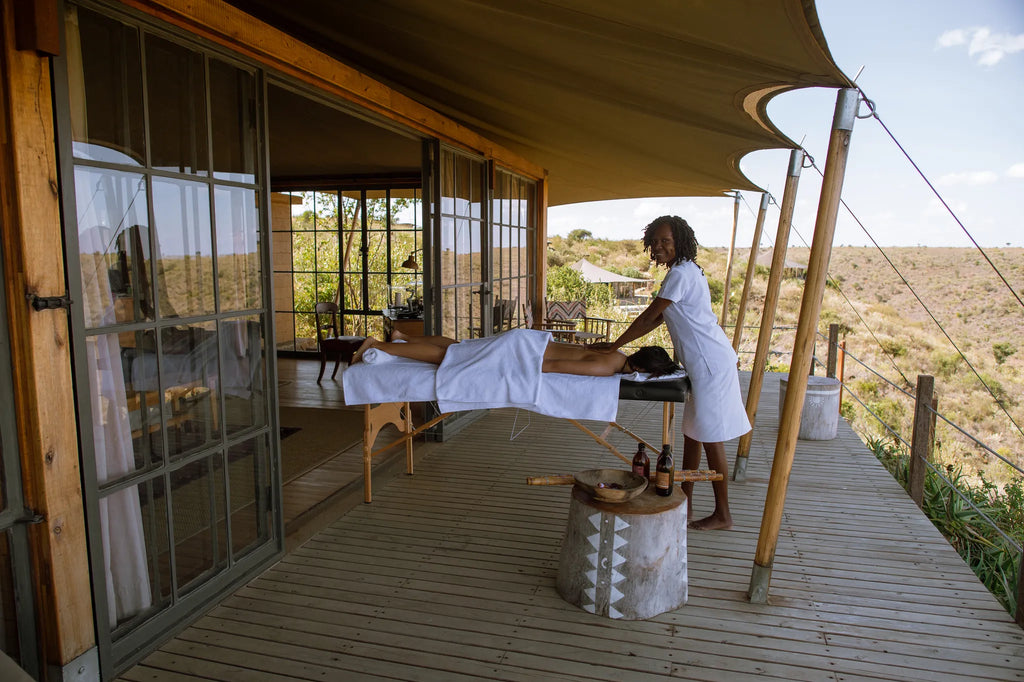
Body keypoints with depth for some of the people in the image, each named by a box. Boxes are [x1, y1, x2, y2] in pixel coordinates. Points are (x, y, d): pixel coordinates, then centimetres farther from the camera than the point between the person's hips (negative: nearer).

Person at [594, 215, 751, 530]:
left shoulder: (681, 274, -17)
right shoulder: (687, 271, 15)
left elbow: (648, 317, -16)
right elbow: (656, 319, 17)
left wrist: (614, 345, -7)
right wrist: (619, 344, 14)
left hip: (710, 363, -11)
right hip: (702, 362, 11)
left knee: (709, 437, -2)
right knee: (692, 432, 15)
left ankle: (722, 514, 9)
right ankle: (685, 500, 26)